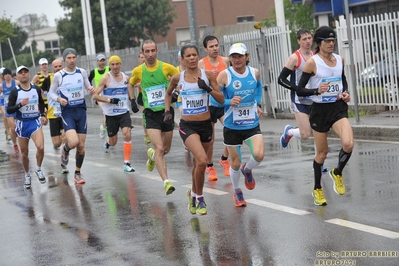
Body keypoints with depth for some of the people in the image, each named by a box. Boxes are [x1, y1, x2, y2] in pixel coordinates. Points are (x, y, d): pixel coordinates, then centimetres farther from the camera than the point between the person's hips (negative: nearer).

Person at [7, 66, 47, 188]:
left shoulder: (37, 89, 0)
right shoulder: (14, 92, -8)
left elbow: (41, 103, 18)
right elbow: (9, 110, -10)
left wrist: (43, 115, 4)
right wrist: (20, 104, -25)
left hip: (35, 122, 1)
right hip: (22, 124, 0)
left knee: (40, 147, -21)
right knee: (24, 153, 8)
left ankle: (38, 169, 5)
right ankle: (27, 176, 29)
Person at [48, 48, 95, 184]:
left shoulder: (82, 72, 4)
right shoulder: (58, 75, -4)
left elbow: (88, 86, 15)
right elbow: (51, 92, 4)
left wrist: (91, 89, -8)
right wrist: (59, 99, -16)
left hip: (81, 111, 3)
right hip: (67, 112, -3)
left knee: (81, 145, 4)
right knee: (73, 142, -23)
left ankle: (78, 173, 21)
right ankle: (65, 150, 14)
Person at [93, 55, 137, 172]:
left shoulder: (126, 78, 4)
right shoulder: (106, 78, -8)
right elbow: (95, 96, -9)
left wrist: (133, 101, 6)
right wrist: (109, 100, -19)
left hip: (124, 112, 2)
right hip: (111, 114, -2)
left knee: (127, 135, -18)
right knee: (113, 142, 9)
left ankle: (127, 164, -9)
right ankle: (107, 141, 48)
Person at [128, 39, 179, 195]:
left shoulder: (166, 67, -6)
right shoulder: (138, 71, -2)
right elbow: (131, 84, 19)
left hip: (167, 111, 1)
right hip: (150, 114, -1)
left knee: (166, 149, 12)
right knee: (159, 148, -16)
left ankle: (152, 154, 47)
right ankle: (166, 182, -16)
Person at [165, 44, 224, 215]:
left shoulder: (208, 75, -2)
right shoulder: (178, 78, -1)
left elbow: (222, 100, -4)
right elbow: (168, 93, 20)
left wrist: (208, 88, -18)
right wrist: (167, 111, 8)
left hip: (205, 124, 2)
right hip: (187, 126, -2)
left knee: (198, 163, 17)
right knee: (202, 160, -22)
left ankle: (193, 194, 43)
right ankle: (199, 198, -2)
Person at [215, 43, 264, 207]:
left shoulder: (254, 73, -1)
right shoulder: (224, 75, -12)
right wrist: (229, 102, -26)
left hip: (252, 124, 2)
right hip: (232, 127, -2)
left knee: (259, 155, -19)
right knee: (235, 163, 7)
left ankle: (247, 170, 18)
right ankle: (237, 193, 34)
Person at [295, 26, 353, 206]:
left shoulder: (340, 59, 4)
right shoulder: (312, 62, -11)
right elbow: (299, 90, -10)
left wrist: (346, 93, 2)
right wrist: (317, 91, -26)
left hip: (338, 108, 3)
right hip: (320, 110, -3)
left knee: (348, 144, -21)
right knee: (322, 152, 8)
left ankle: (337, 173, 9)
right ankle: (317, 189, 30)